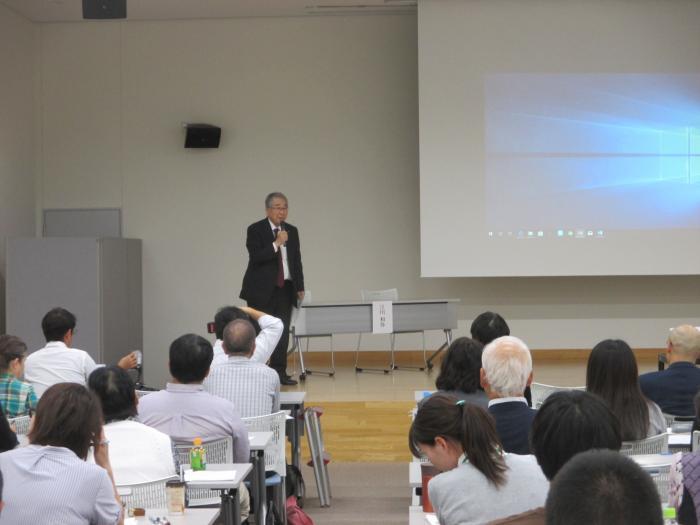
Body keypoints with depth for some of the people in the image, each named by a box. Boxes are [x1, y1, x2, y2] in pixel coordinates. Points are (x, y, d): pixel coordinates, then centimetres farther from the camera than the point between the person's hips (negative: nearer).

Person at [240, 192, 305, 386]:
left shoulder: (292, 231, 12)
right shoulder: (255, 230, -4)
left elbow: (297, 260, 16)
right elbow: (255, 257, -14)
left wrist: (300, 287, 13)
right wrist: (276, 244, -22)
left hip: (285, 289, 5)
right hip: (262, 290, -5)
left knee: (282, 332, 1)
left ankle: (279, 372, 4)